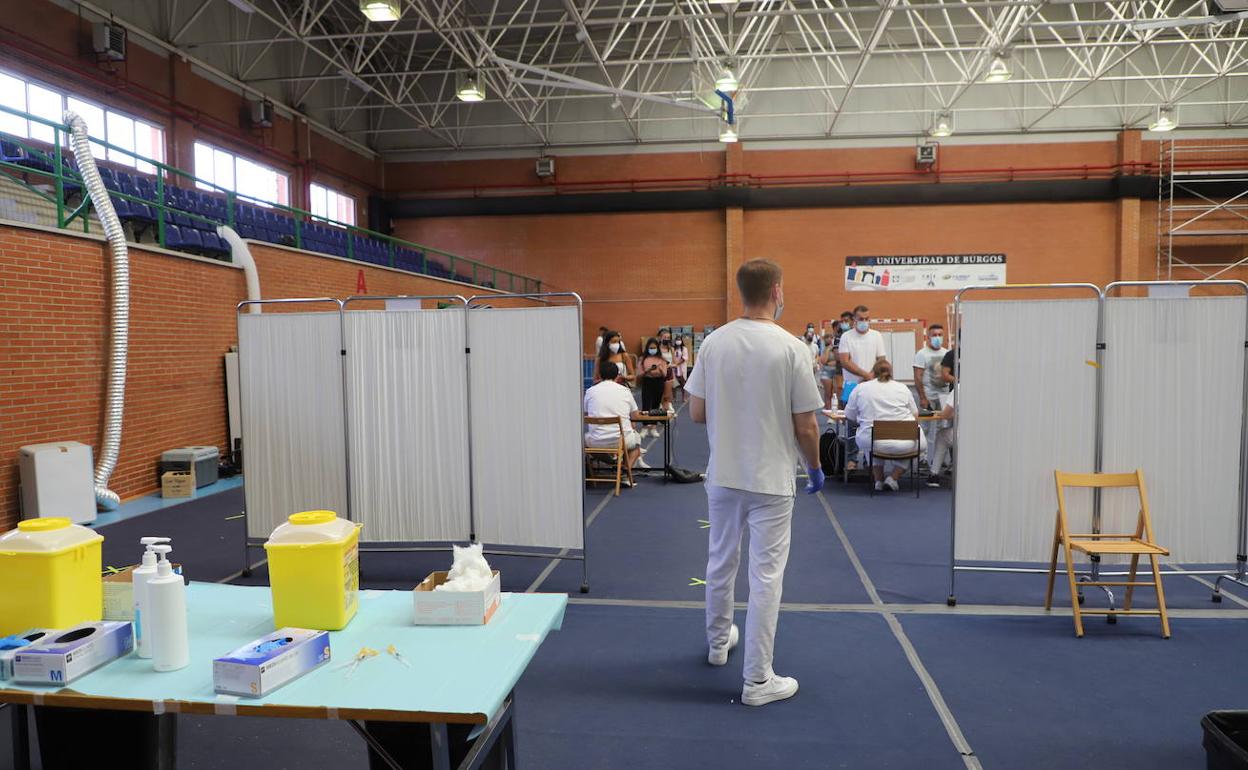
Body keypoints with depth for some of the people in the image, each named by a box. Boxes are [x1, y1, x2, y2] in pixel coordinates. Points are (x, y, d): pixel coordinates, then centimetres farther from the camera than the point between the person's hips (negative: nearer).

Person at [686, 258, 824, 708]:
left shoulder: (714, 343, -3)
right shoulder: (790, 348, -15)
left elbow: (696, 413, 0)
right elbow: (806, 426, -11)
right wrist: (815, 468, 7)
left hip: (722, 475, 4)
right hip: (770, 480, -4)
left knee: (720, 563, 21)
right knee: (766, 575, 4)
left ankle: (719, 642, 40)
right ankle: (758, 679, 11)